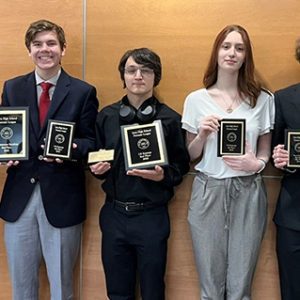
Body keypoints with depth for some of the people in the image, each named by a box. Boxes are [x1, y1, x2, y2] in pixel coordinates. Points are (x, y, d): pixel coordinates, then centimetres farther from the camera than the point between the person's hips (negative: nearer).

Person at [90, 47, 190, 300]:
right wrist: (98, 169, -10)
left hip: (152, 216, -2)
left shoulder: (170, 119, -4)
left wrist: (162, 175, -20)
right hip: (114, 214, 3)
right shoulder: (106, 116, 4)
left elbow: (181, 167, -1)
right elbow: (95, 160, 12)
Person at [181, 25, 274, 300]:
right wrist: (202, 134, -13)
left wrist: (256, 164, -11)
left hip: (248, 194, 1)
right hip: (208, 193, 0)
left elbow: (266, 151, 11)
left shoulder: (263, 99, 4)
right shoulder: (196, 99, 2)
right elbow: (191, 156, 6)